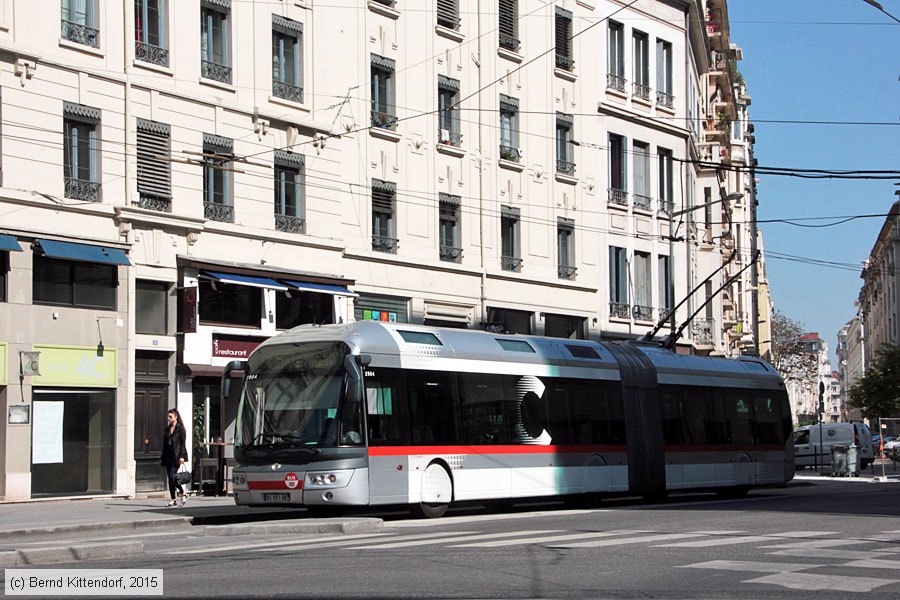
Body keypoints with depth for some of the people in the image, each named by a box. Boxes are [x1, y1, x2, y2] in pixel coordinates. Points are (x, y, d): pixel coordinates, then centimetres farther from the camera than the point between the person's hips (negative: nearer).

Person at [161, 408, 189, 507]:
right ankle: (173, 500, 8)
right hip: (168, 456, 7)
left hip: (176, 456, -7)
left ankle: (183, 494, 2)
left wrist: (182, 456, -18)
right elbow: (165, 444, 17)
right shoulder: (167, 429, 15)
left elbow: (182, 443, -9)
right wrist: (163, 458, 16)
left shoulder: (180, 428, -4)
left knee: (172, 476, -14)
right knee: (170, 477, 4)